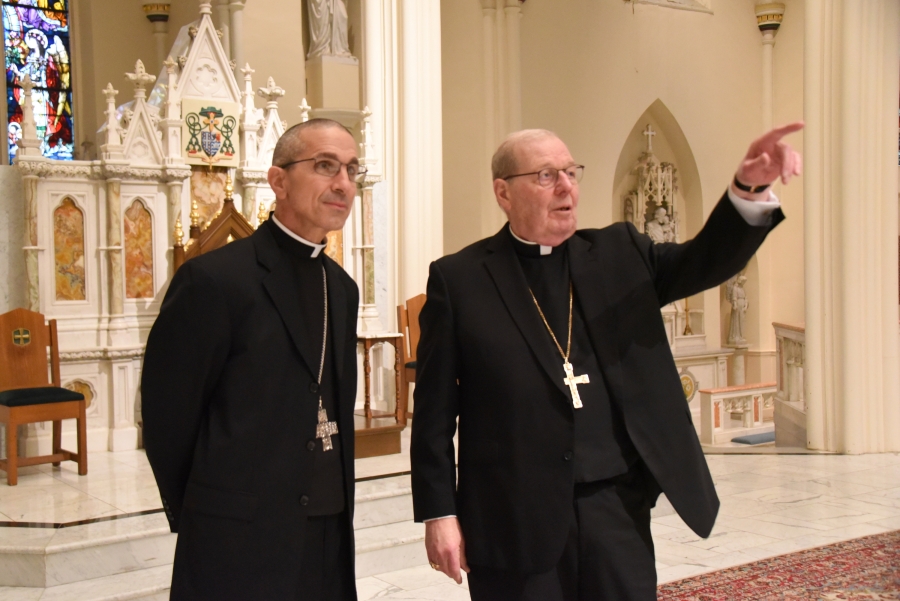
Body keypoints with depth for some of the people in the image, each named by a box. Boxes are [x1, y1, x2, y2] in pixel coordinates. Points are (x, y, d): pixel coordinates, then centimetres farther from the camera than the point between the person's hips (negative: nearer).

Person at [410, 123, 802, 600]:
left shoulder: (618, 254, 10)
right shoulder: (459, 278, 0)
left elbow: (706, 260, -1)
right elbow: (435, 410, -1)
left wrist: (749, 188, -19)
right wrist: (438, 512, -5)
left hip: (617, 506, 3)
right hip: (515, 517, -2)